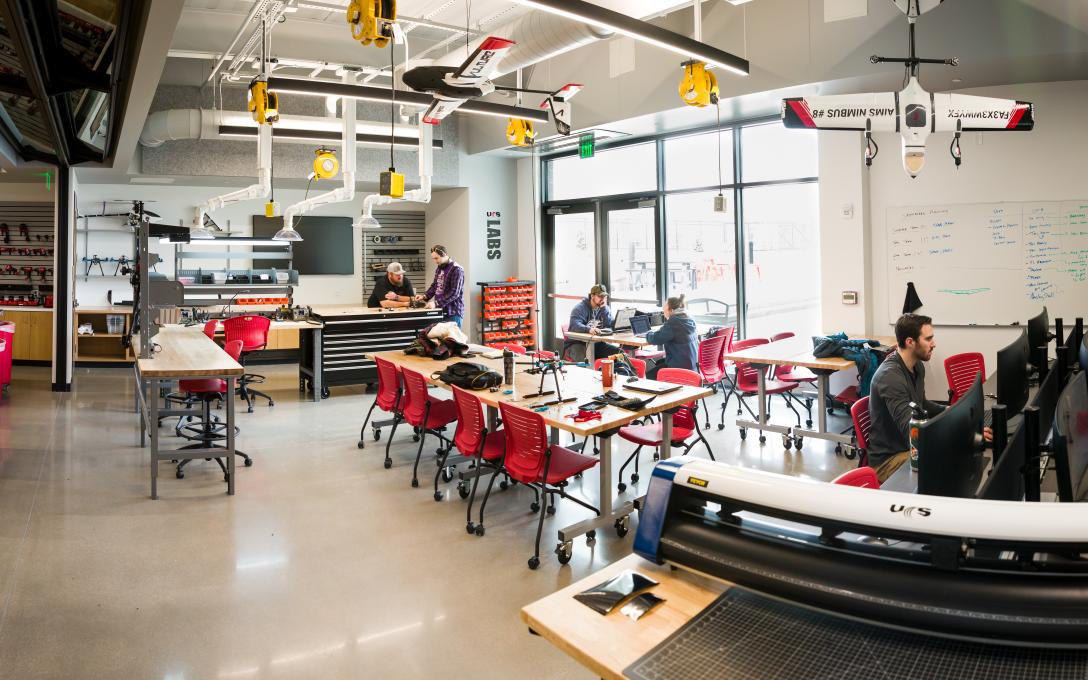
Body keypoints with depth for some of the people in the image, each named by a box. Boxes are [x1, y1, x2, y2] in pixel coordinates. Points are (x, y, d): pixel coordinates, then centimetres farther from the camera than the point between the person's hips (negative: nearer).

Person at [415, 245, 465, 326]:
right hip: (440, 311, 7)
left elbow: (454, 293, -20)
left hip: (453, 313, -7)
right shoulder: (439, 269, 16)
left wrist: (436, 303, -24)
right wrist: (424, 296, 6)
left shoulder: (457, 270, -12)